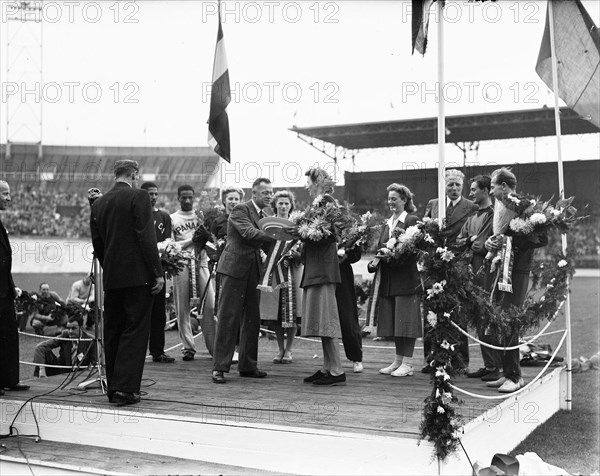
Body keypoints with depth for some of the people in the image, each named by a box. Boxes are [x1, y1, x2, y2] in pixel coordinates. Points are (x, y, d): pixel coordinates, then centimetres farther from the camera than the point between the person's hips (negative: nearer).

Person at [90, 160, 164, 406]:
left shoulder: (98, 203, 11)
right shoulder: (138, 197, -6)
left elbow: (97, 244, 13)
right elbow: (146, 238, -13)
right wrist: (157, 272, -10)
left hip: (111, 278, 6)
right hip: (137, 275, -6)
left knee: (112, 332, 11)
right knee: (135, 331, -2)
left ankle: (113, 387, 17)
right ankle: (125, 387, -7)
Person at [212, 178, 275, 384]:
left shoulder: (263, 216, 17)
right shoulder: (240, 210, -9)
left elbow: (267, 245, 18)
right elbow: (249, 233, -25)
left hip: (252, 272, 8)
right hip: (234, 268, -8)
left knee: (252, 319, 9)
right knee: (228, 318, -6)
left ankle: (248, 365, 18)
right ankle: (219, 367, -2)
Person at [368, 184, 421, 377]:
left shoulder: (412, 221, -5)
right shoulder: (388, 223, 18)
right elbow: (381, 248, 16)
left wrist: (393, 253, -21)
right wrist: (375, 262, -2)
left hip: (406, 277, -7)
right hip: (388, 279, 7)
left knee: (405, 319, -3)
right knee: (394, 321, 10)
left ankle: (406, 363, 2)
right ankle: (398, 360, 18)